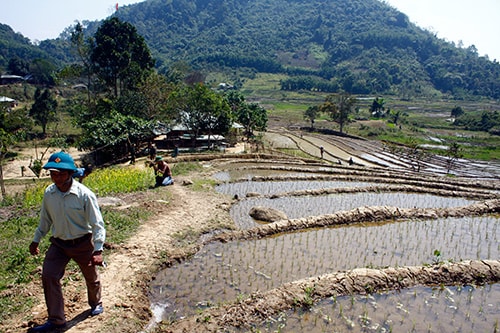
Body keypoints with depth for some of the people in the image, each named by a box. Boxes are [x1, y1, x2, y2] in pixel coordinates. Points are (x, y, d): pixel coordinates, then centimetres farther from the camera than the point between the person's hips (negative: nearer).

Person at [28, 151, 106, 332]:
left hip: (83, 243, -4)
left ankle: (96, 303, 44)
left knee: (91, 277, 14)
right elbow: (45, 219, 11)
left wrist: (98, 250, -25)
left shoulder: (84, 194, -23)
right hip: (59, 243, 4)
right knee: (48, 276, -3)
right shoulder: (48, 193, -7)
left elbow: (97, 224, -20)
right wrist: (36, 240, 17)